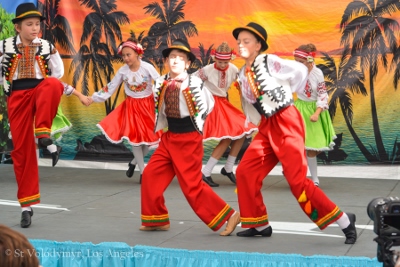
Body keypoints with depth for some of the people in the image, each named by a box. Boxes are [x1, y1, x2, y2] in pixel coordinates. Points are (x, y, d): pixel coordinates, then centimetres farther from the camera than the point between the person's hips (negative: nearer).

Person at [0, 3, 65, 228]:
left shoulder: (47, 47, 5)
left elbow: (58, 71, 17)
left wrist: (47, 86, 7)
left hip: (40, 91, 0)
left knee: (54, 85, -37)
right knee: (22, 148, -3)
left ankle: (43, 132, -33)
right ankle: (27, 204, 5)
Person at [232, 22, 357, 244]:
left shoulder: (268, 61, -8)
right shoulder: (242, 74, 12)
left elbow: (300, 70, -9)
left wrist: (288, 94, 3)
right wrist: (258, 123, 13)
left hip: (285, 122, -7)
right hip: (266, 127, 8)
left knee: (297, 180, -12)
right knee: (245, 172, 2)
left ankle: (345, 222, -3)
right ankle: (260, 225, 15)